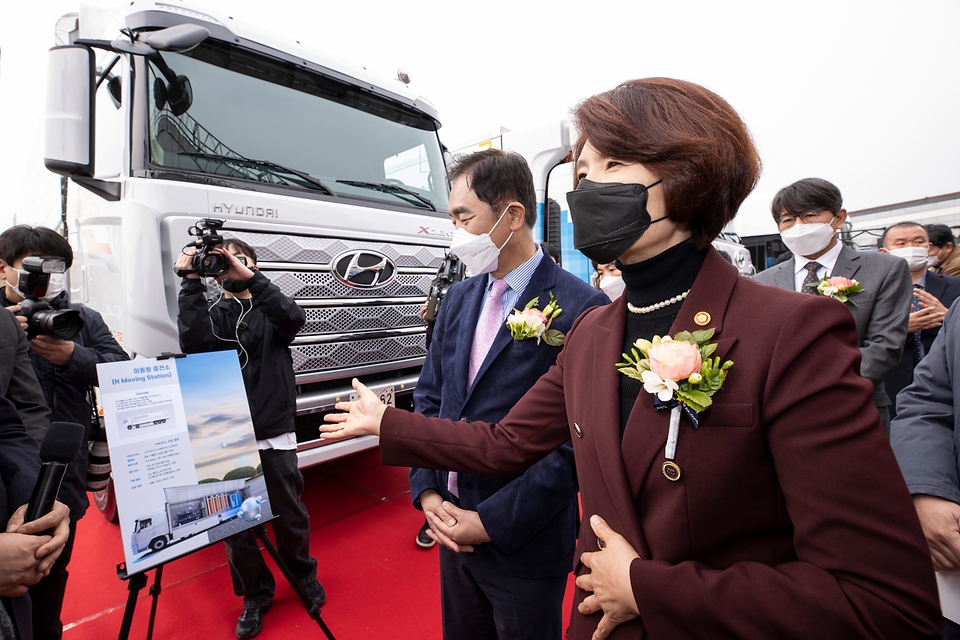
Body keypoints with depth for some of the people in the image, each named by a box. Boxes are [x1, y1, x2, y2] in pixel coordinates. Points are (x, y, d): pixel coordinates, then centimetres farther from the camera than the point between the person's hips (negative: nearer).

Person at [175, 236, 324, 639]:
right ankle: (255, 593, 32)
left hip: (275, 435, -1)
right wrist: (191, 282, -12)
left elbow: (294, 319, -18)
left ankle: (303, 574, 37)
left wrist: (249, 278, -22)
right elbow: (193, 342, -13)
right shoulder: (211, 314, 9)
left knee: (289, 514, 10)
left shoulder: (270, 309, 6)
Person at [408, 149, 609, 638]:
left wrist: (490, 522, -16)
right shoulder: (459, 298, 3)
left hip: (523, 543, -5)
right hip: (452, 529, 6)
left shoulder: (581, 310, -19)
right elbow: (428, 398, 6)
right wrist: (427, 492, -4)